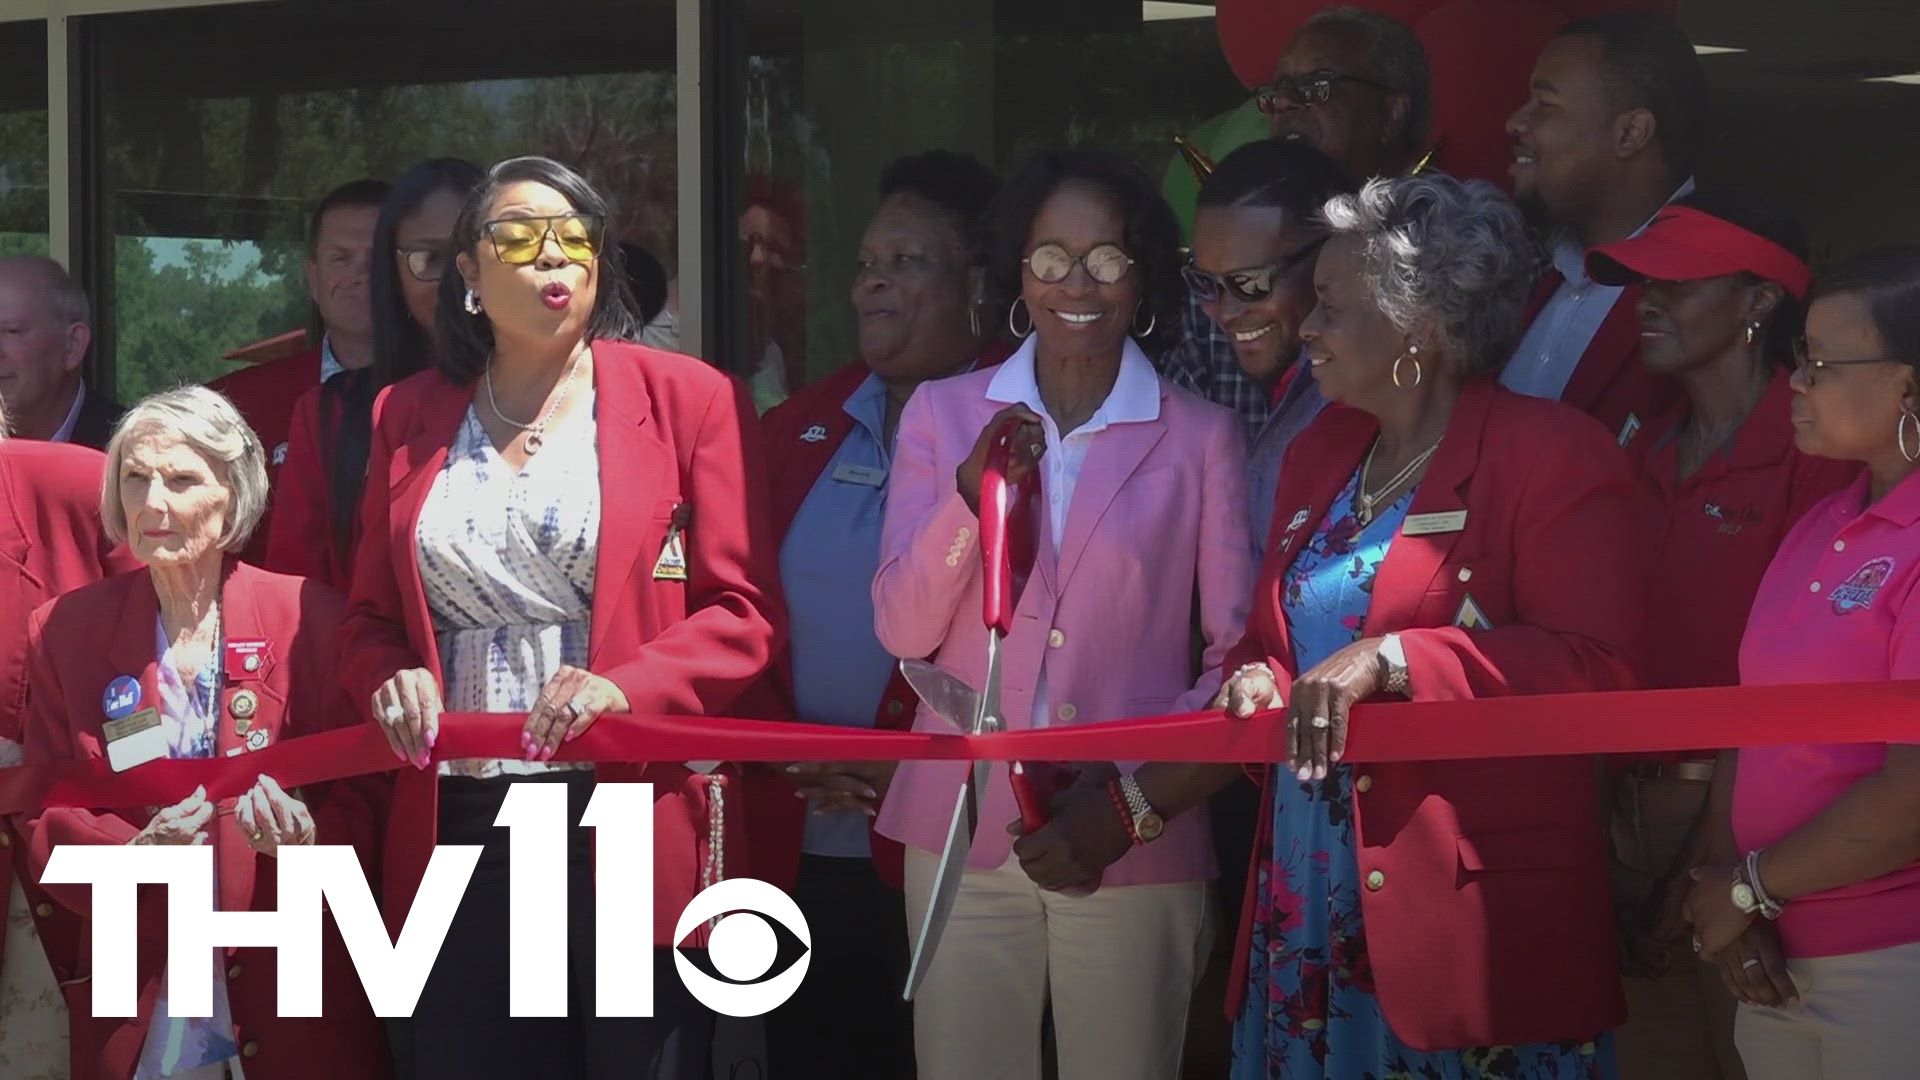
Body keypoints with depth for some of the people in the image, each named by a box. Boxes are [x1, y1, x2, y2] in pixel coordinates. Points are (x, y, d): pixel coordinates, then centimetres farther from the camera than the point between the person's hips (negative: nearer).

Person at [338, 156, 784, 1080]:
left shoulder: (686, 398, 2)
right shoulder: (410, 415, 13)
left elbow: (745, 614, -2)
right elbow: (370, 619, 15)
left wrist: (622, 687, -19)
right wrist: (391, 682, -8)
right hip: (460, 827, 3)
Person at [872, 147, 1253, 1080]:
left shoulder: (1199, 436, 1)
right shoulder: (943, 415, 5)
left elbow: (1236, 645, 2)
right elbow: (902, 630, 1)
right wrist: (971, 496, -14)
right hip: (963, 827, 1)